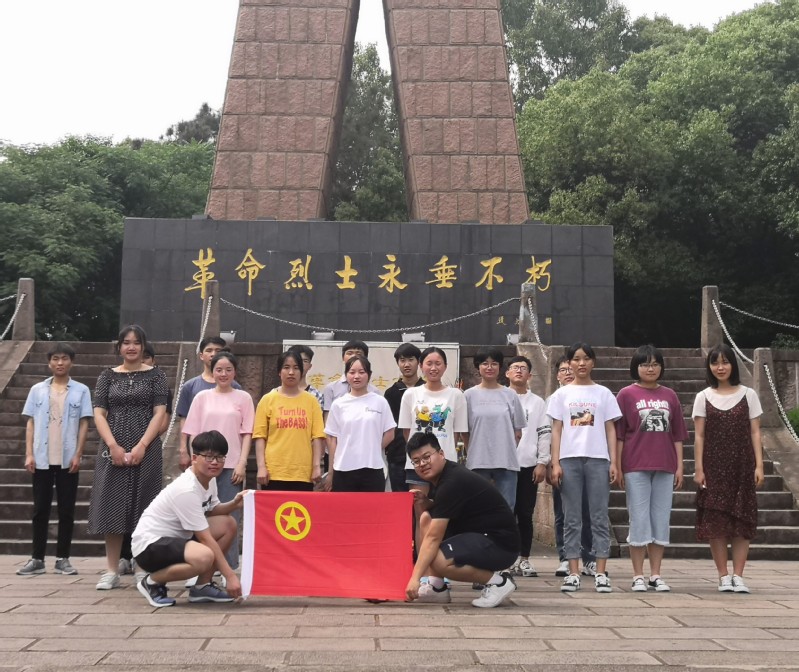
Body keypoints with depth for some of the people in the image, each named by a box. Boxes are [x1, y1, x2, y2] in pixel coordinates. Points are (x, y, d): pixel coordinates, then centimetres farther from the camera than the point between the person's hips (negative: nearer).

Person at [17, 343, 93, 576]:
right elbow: (31, 423, 7)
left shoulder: (81, 390, 2)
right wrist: (29, 454, -1)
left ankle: (62, 558, 11)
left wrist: (78, 455, -6)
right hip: (42, 459, 1)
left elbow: (84, 424, 1)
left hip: (68, 459, -1)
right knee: (40, 509, 5)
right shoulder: (37, 390, 7)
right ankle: (37, 559, 12)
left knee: (66, 510, 4)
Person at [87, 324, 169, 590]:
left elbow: (160, 413, -2)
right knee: (112, 507, 1)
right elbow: (99, 414, 3)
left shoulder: (155, 375, 5)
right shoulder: (108, 376, 10)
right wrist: (113, 445, -10)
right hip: (113, 449, 2)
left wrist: (141, 446, -13)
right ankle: (112, 571, 7)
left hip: (146, 450, -2)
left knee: (143, 508, -1)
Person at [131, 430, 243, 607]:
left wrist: (234, 504, -6)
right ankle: (152, 582, -7)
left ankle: (202, 586, 7)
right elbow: (206, 538, -24)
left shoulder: (209, 479, 1)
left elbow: (211, 510, 16)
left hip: (176, 536, 10)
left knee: (228, 524, 3)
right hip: (149, 546, -10)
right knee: (204, 557, -35)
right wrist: (229, 576, -22)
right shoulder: (186, 490, -25)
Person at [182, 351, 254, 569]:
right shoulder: (202, 397, 9)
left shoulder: (243, 398, 6)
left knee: (230, 518, -2)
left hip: (231, 466, -1)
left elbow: (247, 434, 3)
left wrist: (241, 463, -5)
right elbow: (194, 434, 8)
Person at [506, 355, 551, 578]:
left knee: (525, 514, 3)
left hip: (529, 465, 1)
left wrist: (542, 463, -3)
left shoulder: (538, 403, 10)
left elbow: (544, 434, 6)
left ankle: (524, 559, 11)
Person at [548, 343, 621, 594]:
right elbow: (556, 430, 7)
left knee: (599, 517, 0)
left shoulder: (603, 394, 10)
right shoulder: (562, 394, 9)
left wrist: (614, 462, -1)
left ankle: (600, 573, 4)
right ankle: (573, 573, 6)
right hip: (569, 459, 0)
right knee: (572, 519, 3)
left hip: (598, 459, 0)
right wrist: (555, 463, -2)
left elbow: (610, 429, 8)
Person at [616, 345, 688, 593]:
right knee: (639, 521, 0)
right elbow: (618, 434, 0)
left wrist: (679, 466, 6)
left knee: (661, 520, 7)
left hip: (664, 467, 3)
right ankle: (638, 576, 8)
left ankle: (655, 575, 15)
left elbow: (677, 435, 12)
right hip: (636, 467, -3)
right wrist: (618, 467, -4)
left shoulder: (670, 396, 11)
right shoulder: (627, 394, 1)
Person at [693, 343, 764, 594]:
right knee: (715, 521, -1)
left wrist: (759, 465, -4)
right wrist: (699, 469, -4)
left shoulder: (748, 395, 5)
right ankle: (723, 576, 6)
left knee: (742, 519, 0)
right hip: (714, 467, 0)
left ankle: (738, 576, 7)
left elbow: (755, 432, 4)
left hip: (742, 465, 0)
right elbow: (699, 435, 2)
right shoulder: (704, 397, 4)